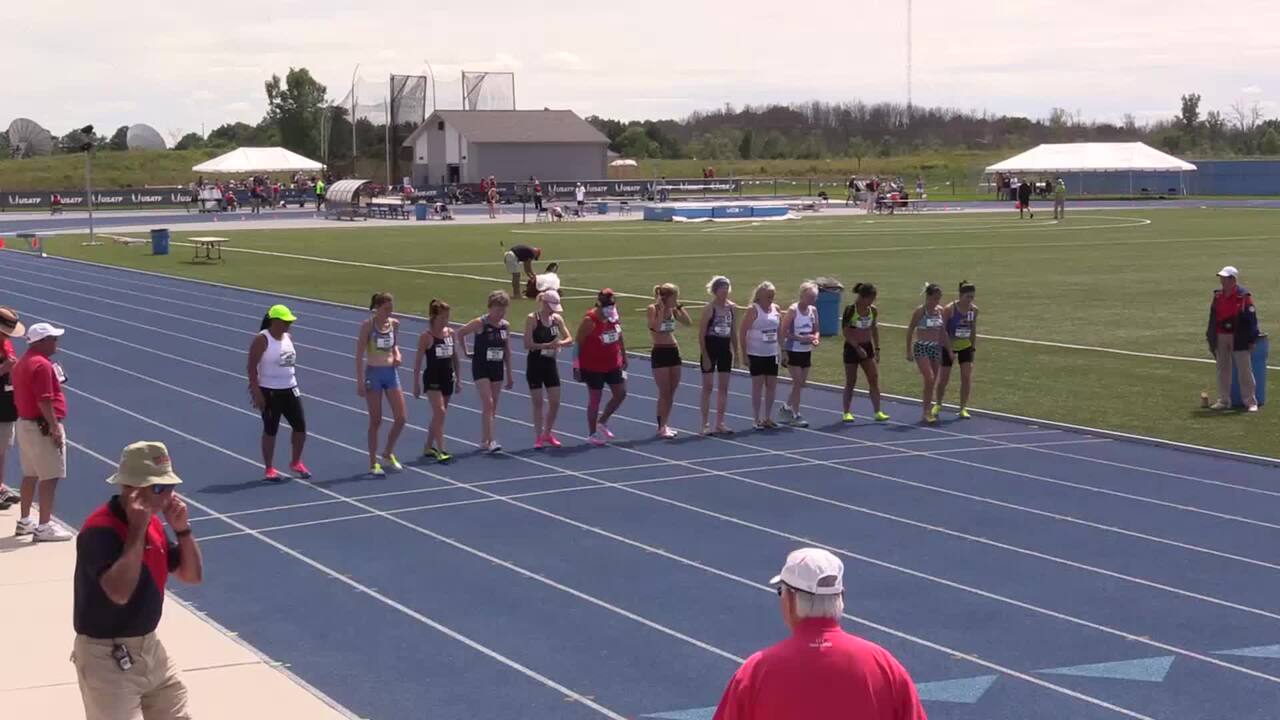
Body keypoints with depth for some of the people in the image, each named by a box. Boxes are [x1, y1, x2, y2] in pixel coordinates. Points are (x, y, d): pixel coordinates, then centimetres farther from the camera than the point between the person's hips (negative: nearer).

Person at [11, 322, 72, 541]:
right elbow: (44, 401, -23)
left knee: (31, 475, 19)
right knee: (50, 477, -6)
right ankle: (44, 527, -6)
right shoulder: (42, 365, -18)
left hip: (24, 423, 10)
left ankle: (24, 521, 27)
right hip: (42, 427, -10)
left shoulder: (21, 363, 13)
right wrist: (55, 428, -20)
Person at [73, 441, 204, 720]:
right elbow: (120, 592, -36)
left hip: (150, 647, 9)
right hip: (107, 656, -9)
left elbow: (192, 575, 11)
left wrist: (182, 529, -4)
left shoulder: (152, 523, 5)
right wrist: (137, 529, -31)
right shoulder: (100, 530, -22)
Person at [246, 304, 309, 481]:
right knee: (270, 430, 1)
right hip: (269, 392, -7)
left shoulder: (288, 337, 8)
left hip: (290, 389, 7)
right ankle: (269, 469, 12)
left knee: (300, 426, 6)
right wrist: (256, 392, -18)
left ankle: (296, 463, 24)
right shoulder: (262, 340, -13)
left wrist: (293, 383, 16)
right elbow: (252, 367, -15)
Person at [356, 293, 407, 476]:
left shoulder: (394, 324, 5)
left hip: (391, 373, 5)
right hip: (373, 373, -5)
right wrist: (360, 381, -13)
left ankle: (388, 454, 23)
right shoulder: (367, 325, -10)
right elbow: (359, 354, -9)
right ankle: (373, 463, 11)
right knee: (376, 421, 0)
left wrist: (397, 354, -3)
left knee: (400, 418, 1)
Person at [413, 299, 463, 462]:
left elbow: (455, 357, 13)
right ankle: (440, 451, -16)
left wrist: (458, 379, 11)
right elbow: (418, 361, -6)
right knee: (440, 412, -15)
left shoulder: (450, 333, 5)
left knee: (439, 415, 12)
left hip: (447, 378, 6)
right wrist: (416, 384, -8)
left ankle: (428, 447, 25)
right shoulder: (427, 336, -10)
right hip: (432, 378, -6)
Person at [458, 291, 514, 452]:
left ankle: (484, 440, 18)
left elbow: (507, 351, 10)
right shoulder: (480, 323, -13)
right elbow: (460, 333, -4)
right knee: (488, 404, -14)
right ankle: (490, 441, -17)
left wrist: (509, 374, 11)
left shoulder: (505, 326, 3)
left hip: (497, 368, 6)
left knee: (493, 407, 8)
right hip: (481, 368, -5)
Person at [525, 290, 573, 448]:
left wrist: (559, 343, -17)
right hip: (535, 364, -5)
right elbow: (528, 344, -17)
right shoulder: (532, 319, -12)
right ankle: (538, 437, 11)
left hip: (551, 364, 5)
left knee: (555, 402, 5)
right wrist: (547, 345, -25)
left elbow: (569, 339, 4)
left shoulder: (557, 319, 3)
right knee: (538, 402, 1)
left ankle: (548, 433, 23)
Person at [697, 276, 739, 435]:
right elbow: (701, 334, -11)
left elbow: (734, 331, 13)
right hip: (710, 348, -5)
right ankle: (705, 424, 4)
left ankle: (720, 422, 15)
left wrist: (736, 352, 10)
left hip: (725, 348, 5)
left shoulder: (732, 307, 5)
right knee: (708, 386, 0)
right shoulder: (709, 308, -11)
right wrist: (705, 355, -14)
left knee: (724, 387, 8)